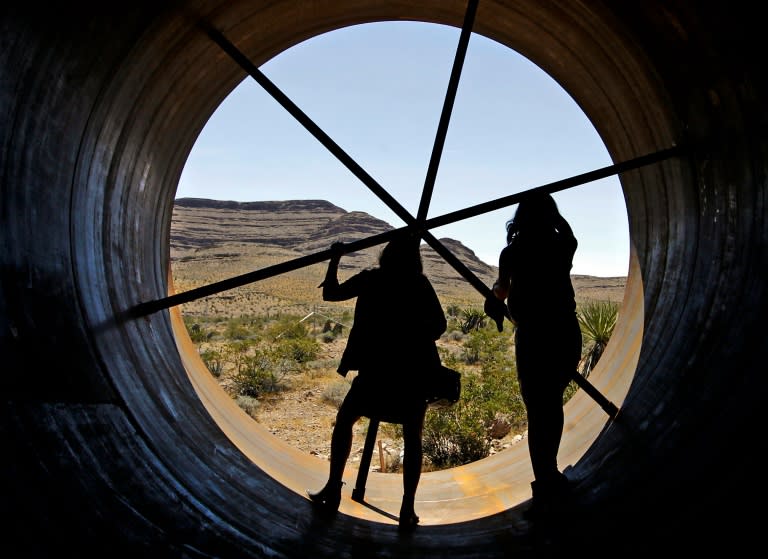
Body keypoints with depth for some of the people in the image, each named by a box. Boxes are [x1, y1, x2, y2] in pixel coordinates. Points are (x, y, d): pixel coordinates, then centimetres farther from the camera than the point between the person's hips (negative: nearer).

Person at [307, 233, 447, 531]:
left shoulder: (371, 279, 1)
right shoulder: (420, 285, 2)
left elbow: (330, 293, 8)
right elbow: (439, 324, -1)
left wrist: (334, 258, 19)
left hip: (377, 368, 0)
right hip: (413, 370, 1)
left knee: (344, 420, 19)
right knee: (412, 438, 12)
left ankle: (333, 491, 19)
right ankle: (407, 509, 7)